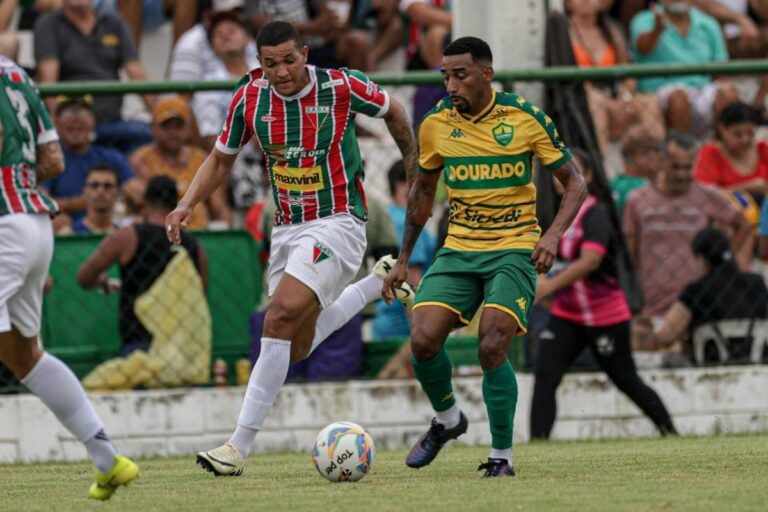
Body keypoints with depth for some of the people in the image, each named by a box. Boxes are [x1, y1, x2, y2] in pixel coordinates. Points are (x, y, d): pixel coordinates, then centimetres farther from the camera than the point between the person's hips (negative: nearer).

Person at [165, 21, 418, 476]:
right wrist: (188, 204, -4)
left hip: (336, 224, -6)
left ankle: (240, 446, -23)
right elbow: (221, 159, 10)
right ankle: (378, 284, 39)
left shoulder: (341, 86, -14)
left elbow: (393, 111, 6)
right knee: (298, 348, 13)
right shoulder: (250, 97, -4)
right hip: (287, 229, 6)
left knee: (280, 318, -24)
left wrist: (414, 162, 16)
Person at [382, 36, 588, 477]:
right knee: (423, 339, -15)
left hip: (514, 249, -3)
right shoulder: (436, 124, 1)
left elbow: (575, 184, -2)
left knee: (492, 348, -21)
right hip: (458, 250, 4)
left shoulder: (528, 119, -9)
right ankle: (447, 419, 15)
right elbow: (423, 190, 17)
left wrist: (553, 235, -19)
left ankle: (502, 456, -5)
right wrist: (404, 259, 15)